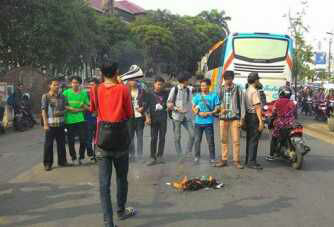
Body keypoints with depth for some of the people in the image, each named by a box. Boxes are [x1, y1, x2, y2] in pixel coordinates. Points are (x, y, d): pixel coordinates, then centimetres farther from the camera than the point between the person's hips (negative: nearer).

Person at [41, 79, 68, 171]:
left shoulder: (62, 97, 11)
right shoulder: (45, 96, 0)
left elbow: (65, 109, 17)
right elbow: (44, 110, -4)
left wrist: (60, 112, -5)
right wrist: (45, 123, -11)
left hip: (60, 124, 4)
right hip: (50, 124, -4)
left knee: (61, 143, 10)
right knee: (48, 144, 0)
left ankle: (62, 161, 22)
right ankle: (47, 163, 10)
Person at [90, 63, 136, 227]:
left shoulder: (96, 90, -1)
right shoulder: (123, 89, -9)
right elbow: (129, 115, -2)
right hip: (120, 140, -1)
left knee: (104, 182, 2)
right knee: (121, 178, 18)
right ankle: (121, 210, 35)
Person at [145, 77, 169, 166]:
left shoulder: (165, 94, 8)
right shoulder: (150, 95, 3)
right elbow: (147, 107, 1)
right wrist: (148, 117, -10)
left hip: (163, 119, 2)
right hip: (154, 119, -2)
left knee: (162, 138, 4)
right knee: (153, 138, -1)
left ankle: (160, 156, 12)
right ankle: (153, 157, 3)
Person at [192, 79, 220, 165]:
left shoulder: (214, 96, 0)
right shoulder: (197, 96, 7)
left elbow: (217, 108, 0)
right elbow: (193, 108, 10)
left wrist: (208, 113, -13)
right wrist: (199, 113, -9)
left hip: (209, 122, -2)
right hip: (198, 122, 2)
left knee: (210, 141, 1)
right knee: (197, 140, 6)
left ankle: (212, 158, 11)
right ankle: (197, 157, 16)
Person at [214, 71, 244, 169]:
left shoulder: (237, 89, 0)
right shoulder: (221, 89, 7)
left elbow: (241, 103, 1)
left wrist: (242, 119, -4)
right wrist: (220, 109, -9)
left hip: (234, 117, -3)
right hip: (223, 118, 3)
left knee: (236, 140, -2)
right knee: (223, 140, 7)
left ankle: (236, 161, 7)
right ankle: (224, 160, 16)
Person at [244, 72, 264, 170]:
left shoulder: (247, 91, 13)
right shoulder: (254, 91, -14)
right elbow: (257, 107, -20)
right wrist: (261, 121, -21)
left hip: (248, 115, 9)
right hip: (254, 117, -9)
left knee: (249, 139, 14)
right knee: (254, 140, -6)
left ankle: (248, 160, 20)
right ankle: (251, 162, -5)